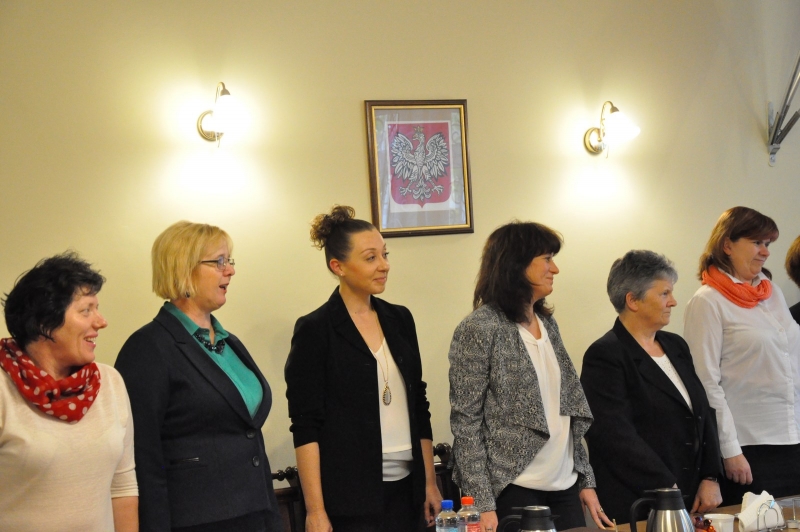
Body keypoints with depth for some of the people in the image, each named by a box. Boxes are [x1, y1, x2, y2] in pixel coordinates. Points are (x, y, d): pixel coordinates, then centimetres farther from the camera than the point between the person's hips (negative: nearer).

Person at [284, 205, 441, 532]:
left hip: (404, 489, 5)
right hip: (350, 496, -5)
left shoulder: (400, 320, 9)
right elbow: (306, 427, -10)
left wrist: (430, 481, 12)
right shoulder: (315, 330, -7)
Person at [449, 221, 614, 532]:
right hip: (514, 491, -6)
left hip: (565, 486, 7)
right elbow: (465, 422, -11)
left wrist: (586, 480, 12)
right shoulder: (479, 329, -9)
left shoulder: (547, 323, 12)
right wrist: (483, 504, -16)